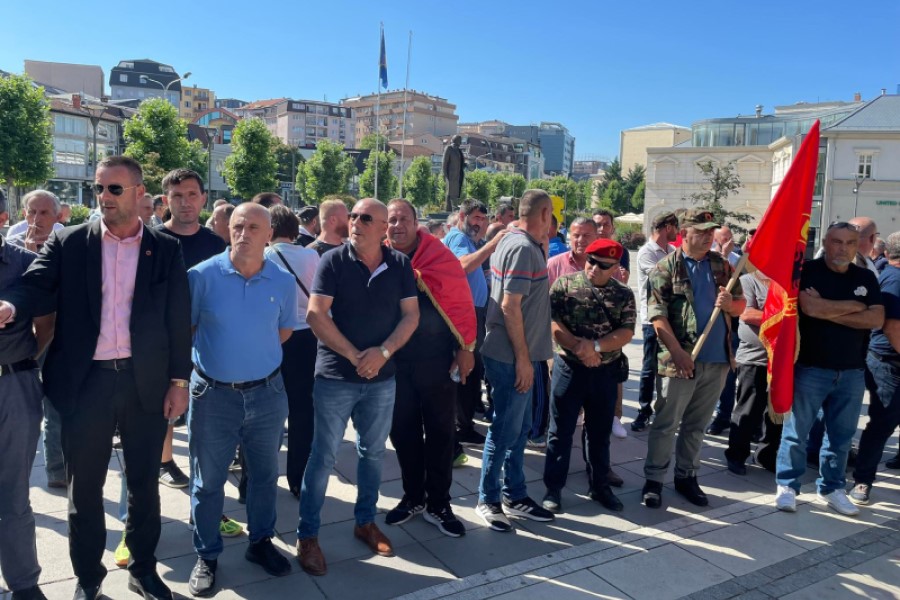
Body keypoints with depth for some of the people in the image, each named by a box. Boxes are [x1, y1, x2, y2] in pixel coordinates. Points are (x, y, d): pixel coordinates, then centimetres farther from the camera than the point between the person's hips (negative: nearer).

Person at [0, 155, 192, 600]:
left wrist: (179, 381, -1)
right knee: (84, 487, 12)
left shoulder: (166, 249, 2)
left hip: (146, 382, 0)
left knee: (144, 483, 13)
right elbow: (37, 287, -9)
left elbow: (179, 318, 2)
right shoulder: (68, 243, 2)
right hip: (85, 382, 0)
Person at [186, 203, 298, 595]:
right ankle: (206, 556, 30)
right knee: (208, 480, 11)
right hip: (213, 393, -2)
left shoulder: (284, 282, -3)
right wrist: (218, 354, 1)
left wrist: (255, 354, 6)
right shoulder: (202, 275, -11)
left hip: (267, 392, 2)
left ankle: (260, 542, 37)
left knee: (265, 473, 17)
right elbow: (183, 328, -1)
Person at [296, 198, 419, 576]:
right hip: (335, 377, -3)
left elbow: (411, 316, 0)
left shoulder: (400, 266, 2)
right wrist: (354, 355, -15)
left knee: (373, 453, 16)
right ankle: (307, 535, 18)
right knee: (323, 456, 4)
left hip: (382, 378, 3)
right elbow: (315, 315, -12)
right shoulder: (333, 261, -7)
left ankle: (365, 522, 34)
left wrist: (383, 352, -15)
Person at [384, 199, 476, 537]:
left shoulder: (439, 256, -8)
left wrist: (465, 348, -7)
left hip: (436, 358, -2)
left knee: (440, 432, 6)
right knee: (403, 431, 12)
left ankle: (438, 505, 21)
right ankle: (413, 497, 31)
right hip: (395, 361, 3)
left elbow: (461, 302, -7)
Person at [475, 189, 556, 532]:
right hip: (511, 357, -10)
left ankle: (515, 495, 30)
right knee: (505, 429, 2)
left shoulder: (514, 241, 11)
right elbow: (510, 306, -23)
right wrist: (523, 358, -21)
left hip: (513, 354, 10)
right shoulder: (523, 248, -19)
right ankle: (488, 500, 18)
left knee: (519, 427, 17)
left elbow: (537, 285, 21)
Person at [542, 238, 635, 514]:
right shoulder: (565, 284, -4)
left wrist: (596, 346, -22)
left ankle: (600, 485, 31)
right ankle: (553, 488, 17)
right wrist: (578, 347, -23)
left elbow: (627, 332, -7)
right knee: (561, 431, 5)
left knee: (600, 432, 15)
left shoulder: (624, 294, 2)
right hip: (569, 367, -2)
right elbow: (552, 321, -12)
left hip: (606, 371, 3)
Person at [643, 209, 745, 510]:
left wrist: (729, 304, -9)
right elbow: (657, 314, -12)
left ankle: (686, 476, 28)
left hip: (717, 360, 5)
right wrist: (677, 352, -19)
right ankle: (653, 479, 13)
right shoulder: (666, 267, -5)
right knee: (666, 423, 2)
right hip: (681, 360, -5)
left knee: (696, 425, 15)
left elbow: (740, 304, 15)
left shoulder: (722, 265, 10)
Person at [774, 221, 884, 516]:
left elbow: (877, 319, -5)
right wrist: (855, 306, -7)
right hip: (811, 368, -4)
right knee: (797, 431, 3)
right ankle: (787, 486, 16)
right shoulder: (808, 270, -5)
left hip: (852, 372, 4)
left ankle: (831, 488, 27)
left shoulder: (866, 278, 9)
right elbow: (810, 308, -21)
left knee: (841, 435, 13)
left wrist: (829, 310, -14)